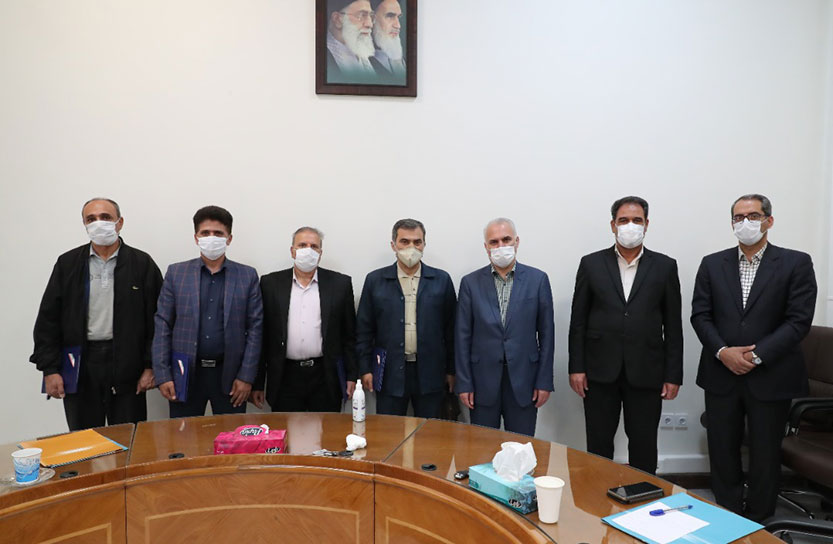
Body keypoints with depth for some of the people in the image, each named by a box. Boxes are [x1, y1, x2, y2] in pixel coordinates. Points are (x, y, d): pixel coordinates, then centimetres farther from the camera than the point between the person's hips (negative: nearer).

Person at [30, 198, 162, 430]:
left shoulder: (142, 264, 0)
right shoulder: (67, 263, 6)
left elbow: (156, 319, -1)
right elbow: (48, 319, 6)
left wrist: (150, 366, -5)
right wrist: (50, 369, -1)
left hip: (126, 366, -2)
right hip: (79, 364, 2)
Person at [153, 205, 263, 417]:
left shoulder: (247, 276, 3)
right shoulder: (176, 273, 5)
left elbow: (255, 328, 0)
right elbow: (163, 326, 3)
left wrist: (246, 376, -5)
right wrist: (163, 376, -3)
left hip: (230, 374, 0)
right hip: (185, 373, 1)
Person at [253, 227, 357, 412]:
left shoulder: (340, 283, 3)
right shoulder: (271, 283, 4)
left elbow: (350, 335, 5)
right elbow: (262, 336, 5)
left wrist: (352, 376, 0)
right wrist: (258, 383, 4)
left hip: (326, 377, 0)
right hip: (285, 377, 1)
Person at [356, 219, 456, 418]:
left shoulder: (442, 280, 3)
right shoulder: (375, 280, 3)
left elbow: (450, 328, 5)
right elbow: (364, 329, 4)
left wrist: (451, 370, 5)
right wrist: (365, 369, 0)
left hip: (430, 373, 1)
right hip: (390, 372, 0)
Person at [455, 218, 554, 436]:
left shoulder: (538, 279, 1)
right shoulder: (471, 283, 1)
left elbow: (546, 333, 2)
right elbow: (463, 336, 1)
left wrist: (544, 381, -1)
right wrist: (464, 383, -2)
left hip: (523, 380, 0)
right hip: (483, 381, 0)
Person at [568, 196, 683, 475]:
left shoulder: (665, 266, 4)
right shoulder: (591, 264, 3)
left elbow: (673, 325, 4)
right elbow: (578, 320, 3)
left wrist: (673, 375, 0)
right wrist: (576, 367, -2)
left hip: (645, 373, 0)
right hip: (600, 371, 0)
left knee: (644, 448, 10)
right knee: (598, 446, 9)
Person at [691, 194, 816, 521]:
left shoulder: (796, 263, -2)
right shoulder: (712, 264, 6)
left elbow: (799, 320, -8)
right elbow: (700, 315, 2)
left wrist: (756, 355, -15)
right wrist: (723, 352, -12)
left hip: (770, 378, -2)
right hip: (721, 375, 2)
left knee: (765, 454, 10)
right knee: (722, 452, 10)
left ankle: (758, 526, 27)